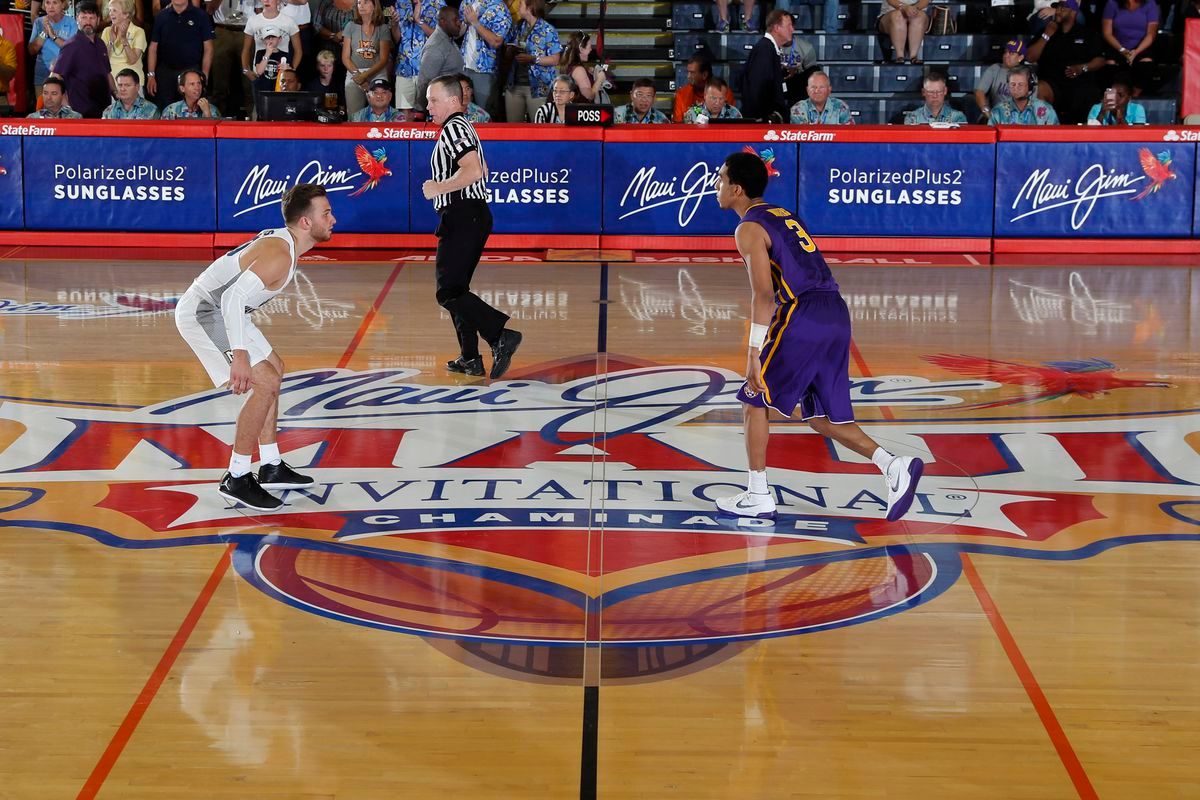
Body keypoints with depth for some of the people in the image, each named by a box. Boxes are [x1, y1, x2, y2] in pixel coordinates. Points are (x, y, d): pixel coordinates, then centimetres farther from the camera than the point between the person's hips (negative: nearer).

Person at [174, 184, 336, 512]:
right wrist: (239, 356, -34)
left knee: (274, 370, 20)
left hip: (219, 309, 11)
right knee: (265, 384, -15)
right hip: (203, 312, -11)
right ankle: (236, 480, -6)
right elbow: (234, 298, -32)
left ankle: (271, 468, 27)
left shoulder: (280, 240, 7)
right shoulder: (280, 255, -24)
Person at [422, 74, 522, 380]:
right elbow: (482, 170, 33)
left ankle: (502, 335, -24)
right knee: (456, 288, 15)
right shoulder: (464, 127, 21)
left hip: (462, 218, -11)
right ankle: (470, 359, 15)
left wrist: (439, 188, -17)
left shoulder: (453, 128, -12)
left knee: (449, 292, -13)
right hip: (475, 215, 11)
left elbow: (474, 171, -26)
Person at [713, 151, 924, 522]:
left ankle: (758, 496, 10)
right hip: (836, 314, 8)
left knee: (754, 401, 9)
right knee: (820, 416, 15)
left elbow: (764, 294, -13)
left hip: (802, 317, -8)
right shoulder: (784, 216, 26)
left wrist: (754, 351, -15)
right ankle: (894, 465, -2)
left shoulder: (749, 229, -2)